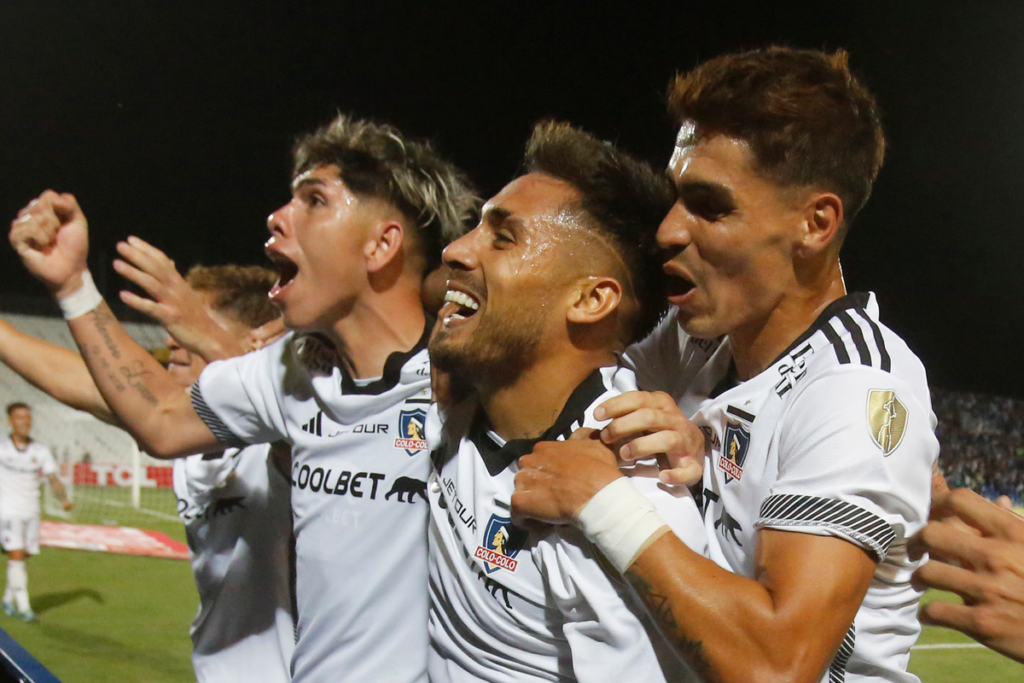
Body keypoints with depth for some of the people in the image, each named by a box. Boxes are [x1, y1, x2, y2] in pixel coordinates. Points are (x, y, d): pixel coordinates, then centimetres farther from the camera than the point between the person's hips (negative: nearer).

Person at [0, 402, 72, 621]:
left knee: (23, 558, 10)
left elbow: (53, 480, -2)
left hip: (31, 512, 3)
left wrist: (64, 499, -17)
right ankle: (23, 607, -14)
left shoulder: (41, 452, 2)